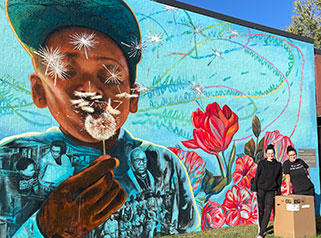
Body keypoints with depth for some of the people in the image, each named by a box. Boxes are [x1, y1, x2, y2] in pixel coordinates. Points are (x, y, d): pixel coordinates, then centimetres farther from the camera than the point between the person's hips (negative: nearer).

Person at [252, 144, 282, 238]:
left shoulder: (278, 165, 8)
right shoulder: (261, 163, 3)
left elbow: (279, 180, 13)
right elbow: (256, 176, 2)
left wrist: (278, 193, 11)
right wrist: (254, 189, -4)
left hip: (271, 190, 1)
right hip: (261, 189, -1)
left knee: (268, 211, -7)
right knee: (260, 210, 3)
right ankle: (261, 229, 19)